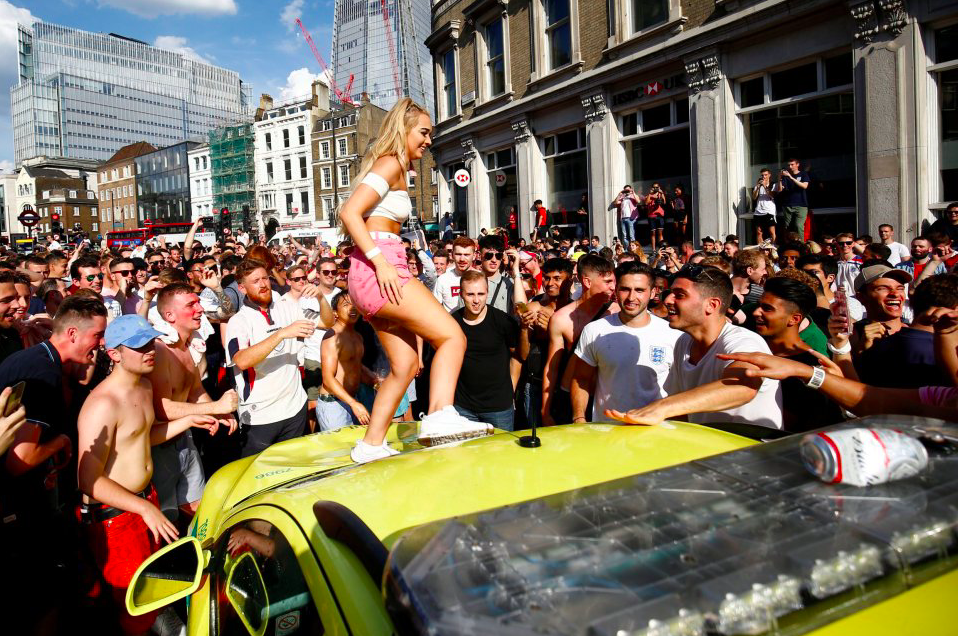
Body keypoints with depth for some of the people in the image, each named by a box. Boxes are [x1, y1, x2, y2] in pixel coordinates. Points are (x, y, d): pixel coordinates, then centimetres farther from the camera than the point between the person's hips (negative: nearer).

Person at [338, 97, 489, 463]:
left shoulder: (395, 167, 25)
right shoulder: (391, 163, -4)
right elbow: (349, 212, -16)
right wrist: (380, 261, -23)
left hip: (378, 272, 10)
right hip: (378, 270, -10)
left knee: (406, 366, 9)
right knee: (452, 336, -18)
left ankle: (371, 445, 13)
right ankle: (440, 416, -32)